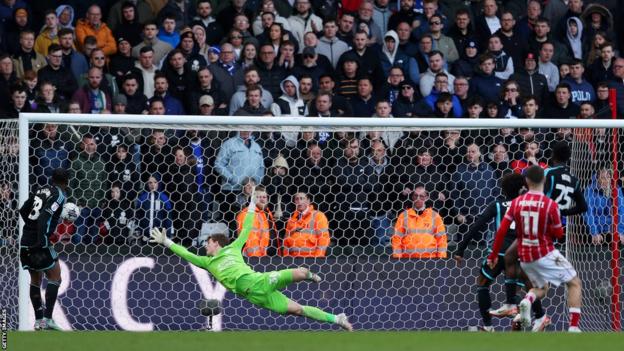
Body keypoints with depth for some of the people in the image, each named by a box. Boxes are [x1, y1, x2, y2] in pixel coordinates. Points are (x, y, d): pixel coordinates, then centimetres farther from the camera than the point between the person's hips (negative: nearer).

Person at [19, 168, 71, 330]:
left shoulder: (41, 190, 13)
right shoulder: (59, 194, -7)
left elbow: (23, 210, 21)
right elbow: (45, 216, -20)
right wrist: (41, 240, -23)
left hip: (26, 241, 7)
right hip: (39, 243, -7)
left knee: (35, 280, 17)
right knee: (54, 277, 3)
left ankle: (38, 320, 17)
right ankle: (47, 319, -7)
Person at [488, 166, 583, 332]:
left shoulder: (516, 202, -4)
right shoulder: (550, 205, -14)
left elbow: (501, 231, -3)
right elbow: (558, 234, -5)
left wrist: (493, 255, 7)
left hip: (525, 257, 5)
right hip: (545, 254, -5)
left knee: (541, 288, 27)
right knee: (574, 283, 10)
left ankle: (527, 300, -9)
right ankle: (573, 327, -4)